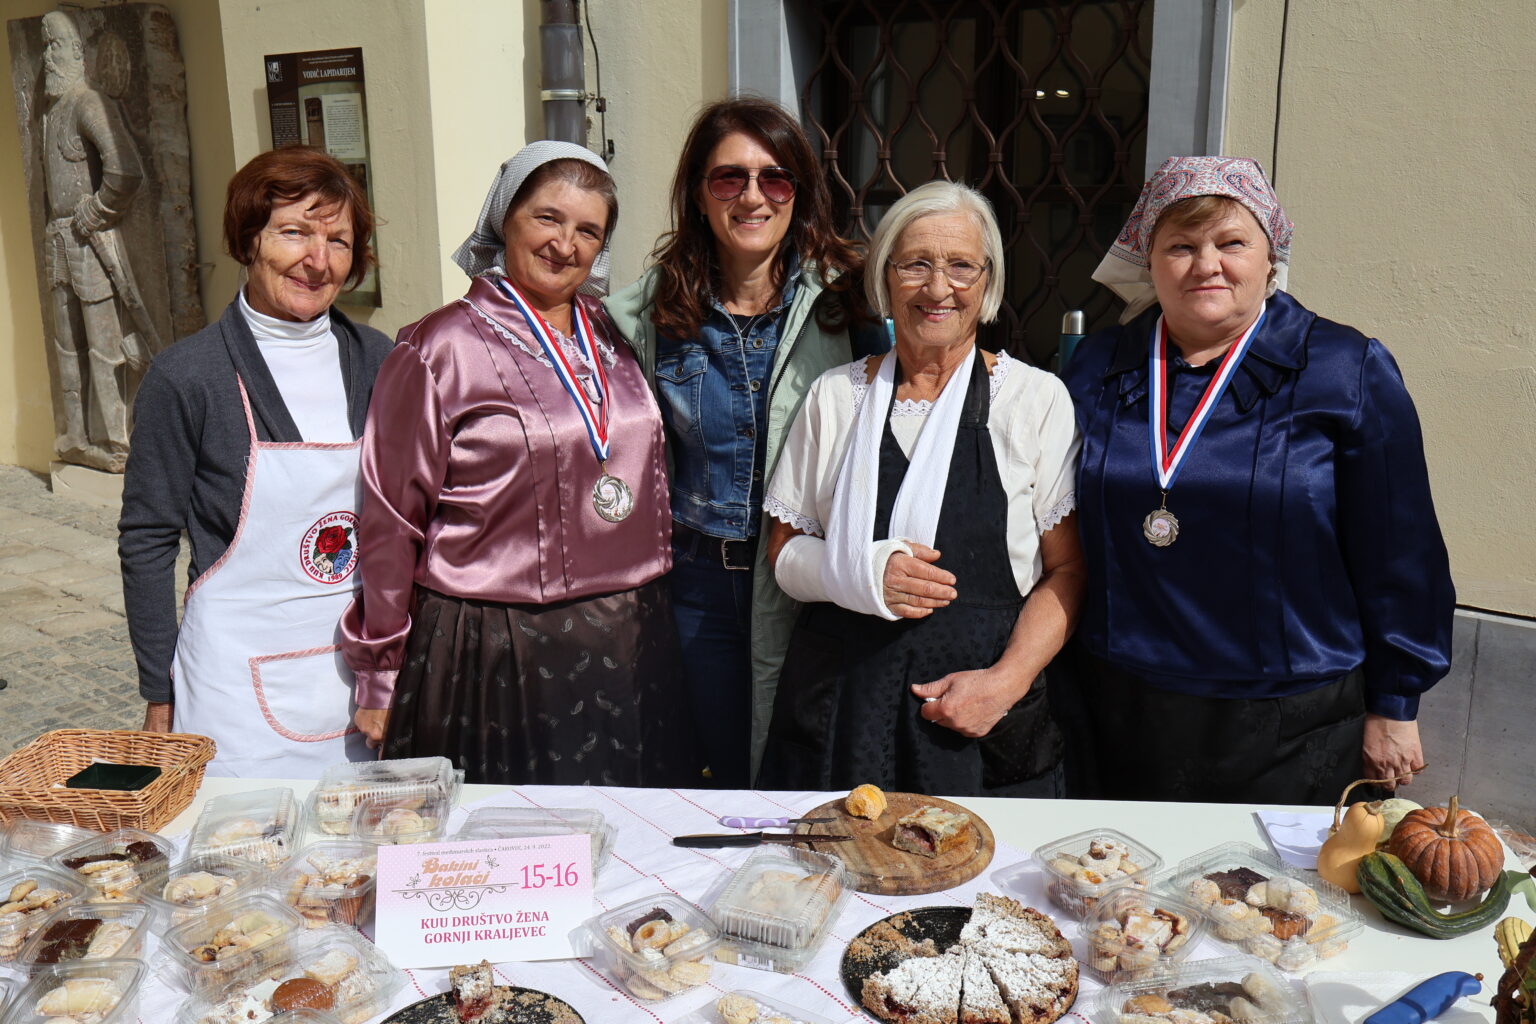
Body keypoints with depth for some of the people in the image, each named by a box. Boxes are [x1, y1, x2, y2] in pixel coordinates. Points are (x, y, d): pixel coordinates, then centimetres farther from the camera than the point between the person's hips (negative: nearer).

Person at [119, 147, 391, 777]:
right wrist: (159, 697, -3)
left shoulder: (375, 361, 2)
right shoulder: (187, 376, -9)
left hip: (364, 669, 3)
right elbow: (146, 541, -3)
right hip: (242, 673, -3)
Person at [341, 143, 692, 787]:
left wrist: (645, 606, 15)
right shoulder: (440, 350, -6)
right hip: (493, 655, -5)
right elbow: (392, 521, -5)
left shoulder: (612, 336, 10)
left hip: (631, 643, 5)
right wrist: (378, 675, -3)